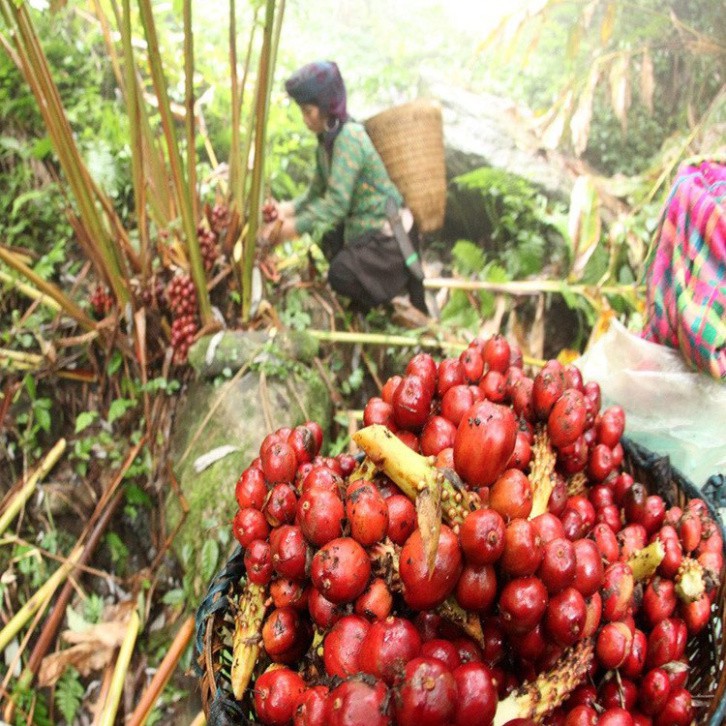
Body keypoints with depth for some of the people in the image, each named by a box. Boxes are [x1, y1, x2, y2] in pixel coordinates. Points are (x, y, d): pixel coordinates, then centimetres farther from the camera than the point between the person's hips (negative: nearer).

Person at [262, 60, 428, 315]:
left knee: (342, 277, -20)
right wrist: (289, 208, -7)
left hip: (390, 238, -10)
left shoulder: (348, 138, -24)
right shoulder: (327, 138, 3)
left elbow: (337, 203, -29)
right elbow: (318, 190, 8)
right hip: (362, 227, 10)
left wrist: (295, 227, -26)